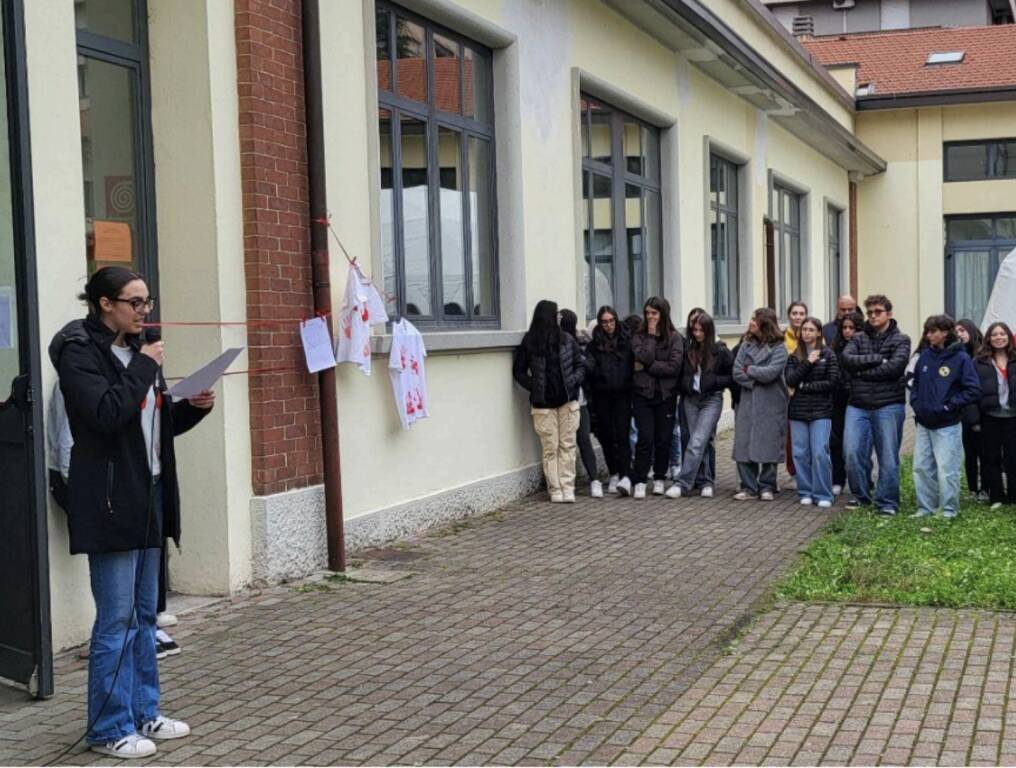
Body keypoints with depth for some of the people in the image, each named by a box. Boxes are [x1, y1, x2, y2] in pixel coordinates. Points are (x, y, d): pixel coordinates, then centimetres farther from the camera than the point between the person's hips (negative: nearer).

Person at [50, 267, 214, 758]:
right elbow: (106, 413, -23)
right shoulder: (80, 352, -9)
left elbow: (160, 422, 20)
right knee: (116, 619, -4)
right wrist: (145, 368, -16)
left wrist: (193, 407, 1)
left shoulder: (135, 350, 15)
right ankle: (109, 728, 6)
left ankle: (143, 713, 23)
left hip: (148, 496, 8)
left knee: (144, 615, 14)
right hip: (110, 500, -8)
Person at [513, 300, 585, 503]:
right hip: (543, 403, -2)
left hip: (568, 401, 2)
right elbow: (518, 371, 4)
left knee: (567, 446, 2)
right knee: (550, 448, 1)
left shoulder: (567, 340, 4)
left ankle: (567, 489, 6)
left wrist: (574, 380, -7)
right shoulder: (529, 343, -2)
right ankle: (555, 490, 7)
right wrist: (533, 387, -7)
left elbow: (580, 365, 11)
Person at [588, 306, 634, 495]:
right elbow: (590, 370, 5)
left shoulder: (627, 341, 2)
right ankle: (614, 475, 19)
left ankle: (625, 477, -16)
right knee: (606, 436, 7)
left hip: (622, 394, -3)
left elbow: (634, 365, 1)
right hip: (602, 396, 3)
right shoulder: (594, 345, 7)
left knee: (622, 435, -10)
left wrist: (632, 386, -8)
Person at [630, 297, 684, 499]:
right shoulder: (639, 337, 4)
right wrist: (651, 336, -10)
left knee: (664, 438, 6)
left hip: (665, 394, 0)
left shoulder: (674, 338, 0)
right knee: (645, 437, -7)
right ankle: (639, 481, -3)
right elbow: (644, 358, -14)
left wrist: (647, 367, -11)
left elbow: (674, 366, -11)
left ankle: (659, 479, 19)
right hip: (643, 393, 0)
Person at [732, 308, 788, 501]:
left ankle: (766, 486, 11)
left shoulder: (778, 348, -4)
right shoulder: (747, 344, 9)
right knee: (744, 445, 0)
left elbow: (770, 373, -16)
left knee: (768, 446, 0)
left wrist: (749, 370, -4)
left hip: (770, 406, -4)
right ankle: (749, 487, 8)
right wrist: (755, 381, -12)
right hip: (747, 403, 4)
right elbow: (737, 372, 1)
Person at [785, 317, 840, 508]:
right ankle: (805, 492, 13)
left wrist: (803, 387, -7)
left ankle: (822, 494, 1)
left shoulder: (828, 355, 2)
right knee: (801, 453, 3)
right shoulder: (794, 357, 9)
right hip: (798, 411, 3)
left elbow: (832, 382, -7)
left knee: (820, 453, -7)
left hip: (821, 411, -3)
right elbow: (790, 380, -5)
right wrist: (808, 362, -12)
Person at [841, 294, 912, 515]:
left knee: (888, 456, 2)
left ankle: (887, 502, 12)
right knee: (852, 452, -5)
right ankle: (860, 495, 14)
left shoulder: (900, 340, 3)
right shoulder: (858, 338, 13)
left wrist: (862, 371, -8)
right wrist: (877, 359, -12)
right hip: (858, 405, 3)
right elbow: (847, 360, -5)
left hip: (888, 405, -3)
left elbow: (895, 367, -14)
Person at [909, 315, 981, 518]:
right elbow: (916, 383, 20)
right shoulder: (925, 356, 7)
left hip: (947, 425, -6)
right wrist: (916, 402, 4)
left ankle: (949, 510, 9)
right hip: (924, 424, 6)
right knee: (922, 467, 9)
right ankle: (925, 507, 20)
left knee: (946, 469, -3)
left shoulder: (960, 358, -10)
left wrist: (948, 406, -13)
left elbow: (973, 391, -13)